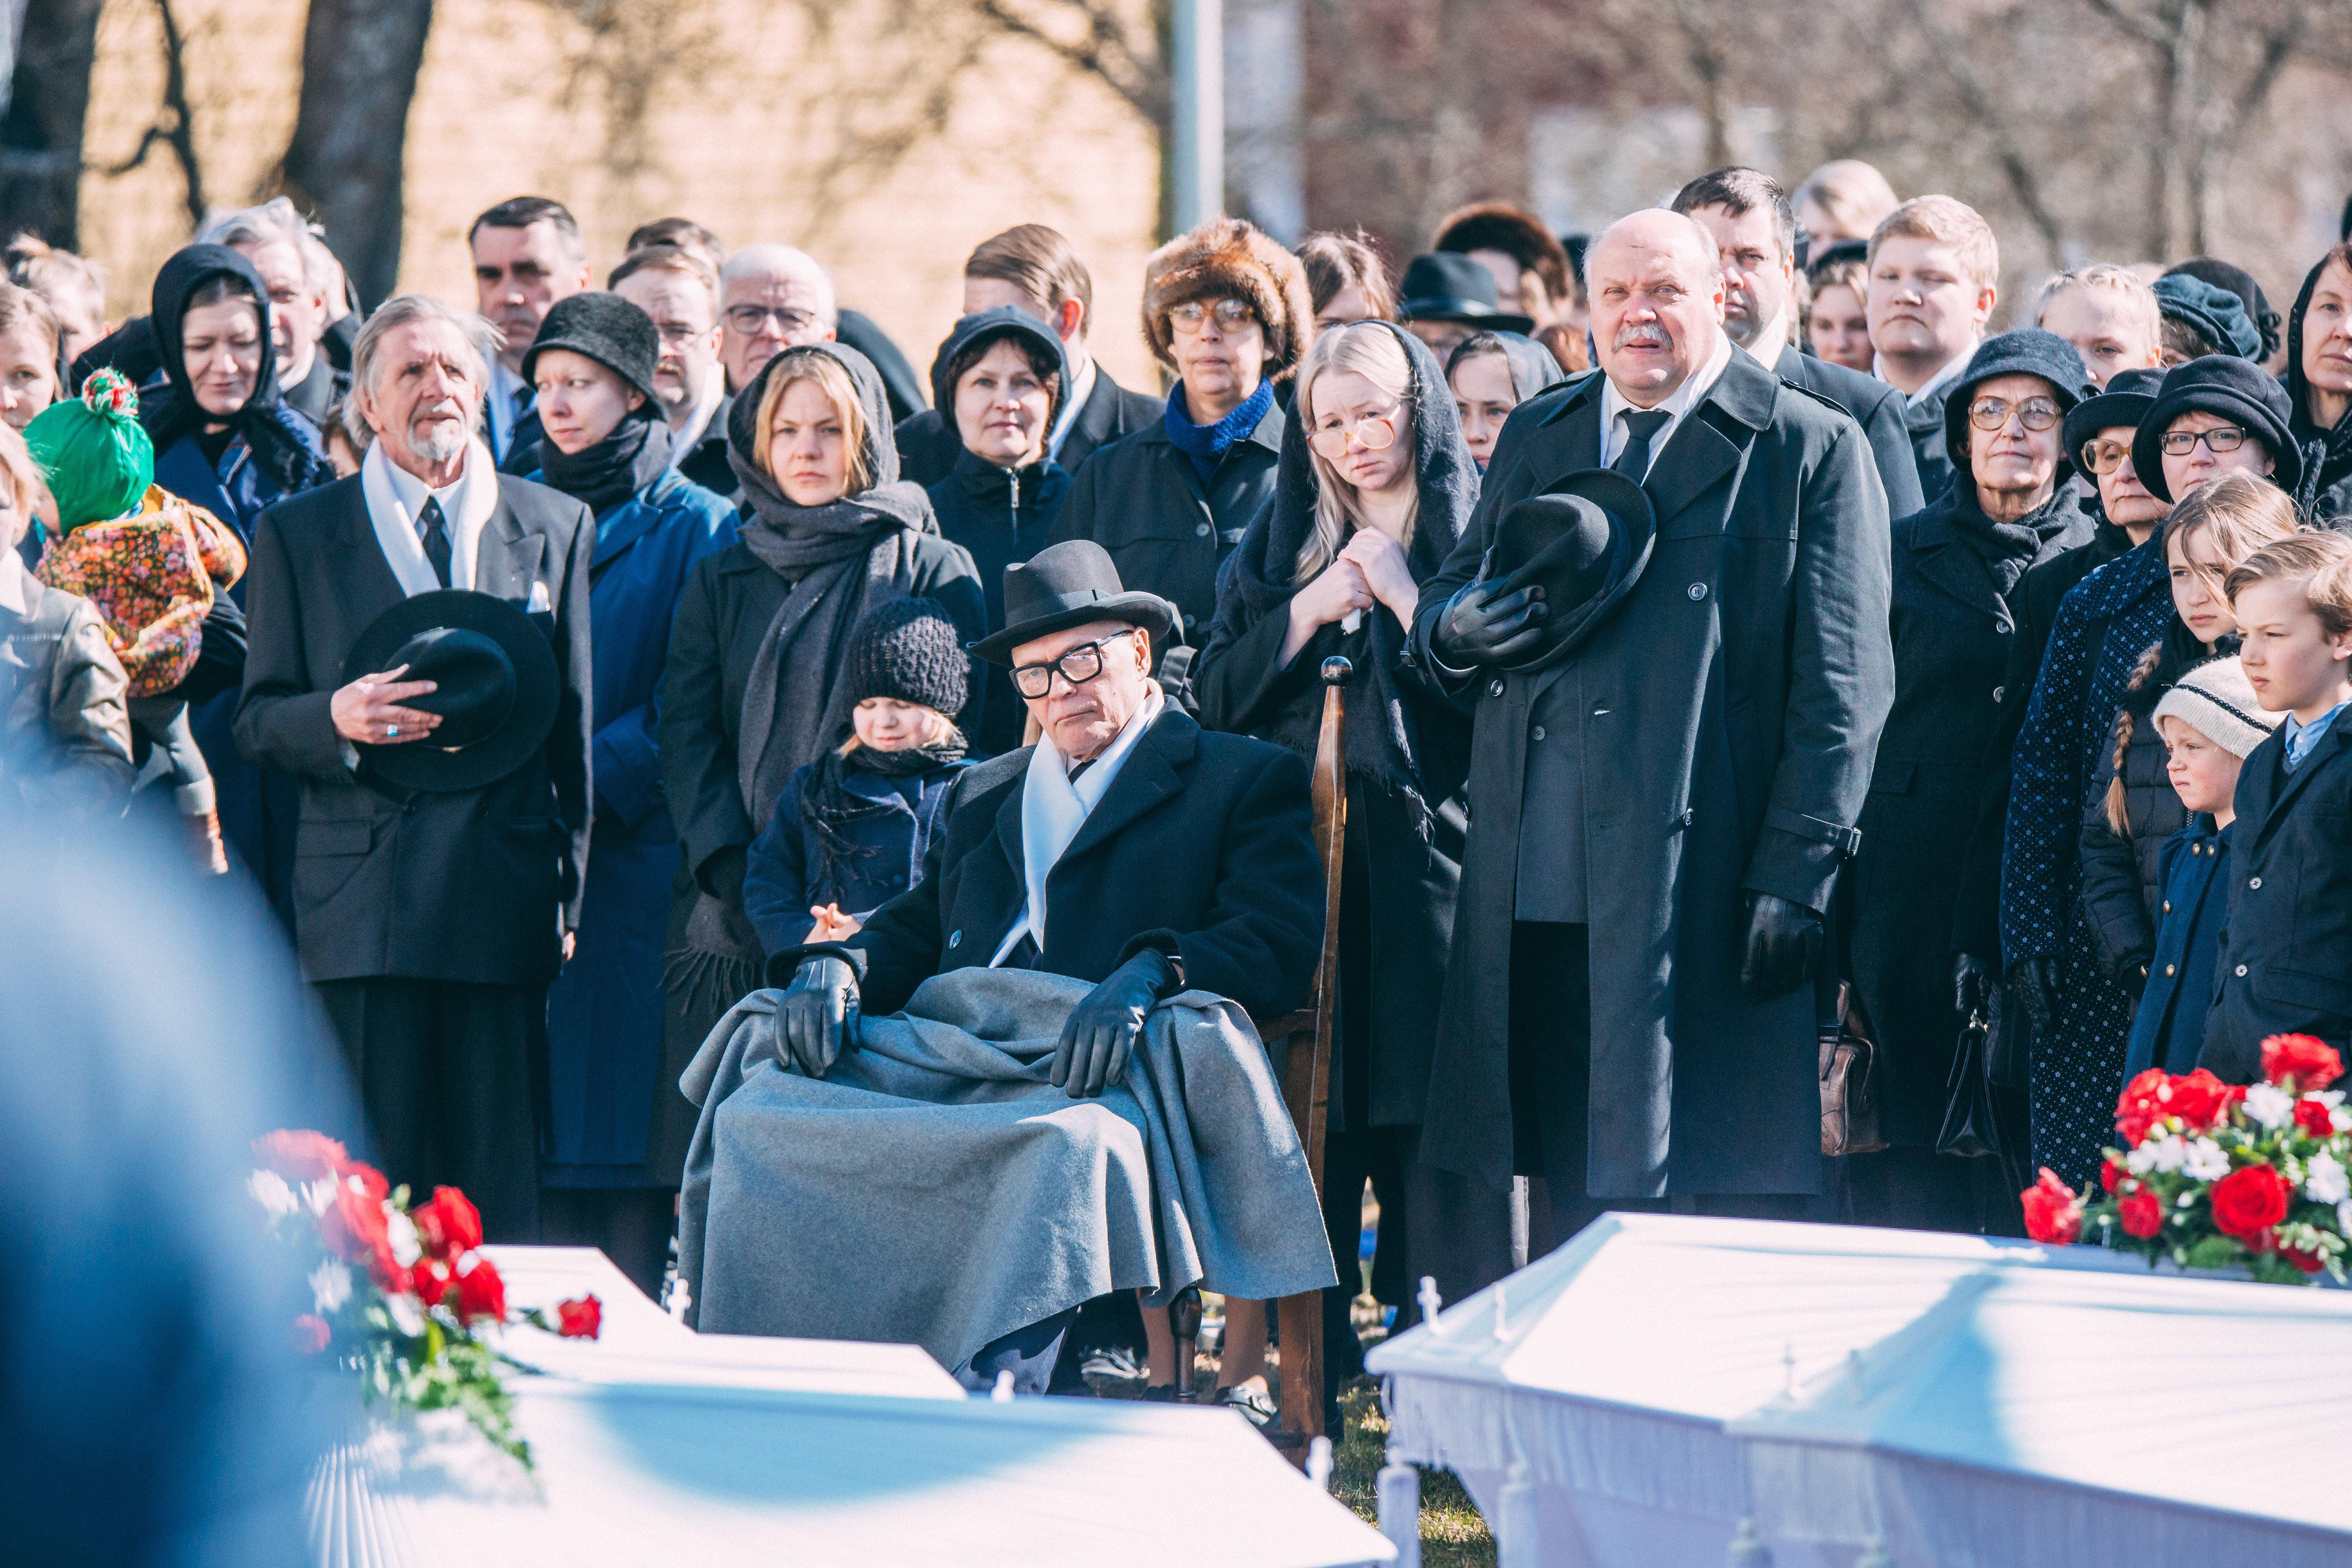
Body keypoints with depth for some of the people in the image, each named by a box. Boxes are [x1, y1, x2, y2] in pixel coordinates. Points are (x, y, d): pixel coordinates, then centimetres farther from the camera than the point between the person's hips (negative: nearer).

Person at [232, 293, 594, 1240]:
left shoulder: (558, 527, 12)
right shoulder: (299, 534, 10)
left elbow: (576, 722, 12)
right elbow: (257, 724, 10)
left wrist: (572, 883, 7)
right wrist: (337, 718, -12)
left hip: (507, 897, 1)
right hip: (363, 902, -1)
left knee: (504, 1188, -1)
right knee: (375, 1187, -2)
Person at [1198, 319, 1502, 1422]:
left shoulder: (1472, 532, 3)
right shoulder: (1282, 540, 16)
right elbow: (1221, 694, 9)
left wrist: (1403, 594, -10)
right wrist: (1313, 607, -3)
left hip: (1433, 859, -4)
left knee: (1432, 1113, -7)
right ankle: (1314, 1371, 7)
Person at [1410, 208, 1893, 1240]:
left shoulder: (1810, 450, 2)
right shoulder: (1538, 438, 19)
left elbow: (1841, 687, -3)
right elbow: (1444, 602, 24)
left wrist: (1798, 872, -11)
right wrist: (1457, 629, -2)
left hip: (1699, 890, -5)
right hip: (1539, 901, 5)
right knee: (1578, 1202, 6)